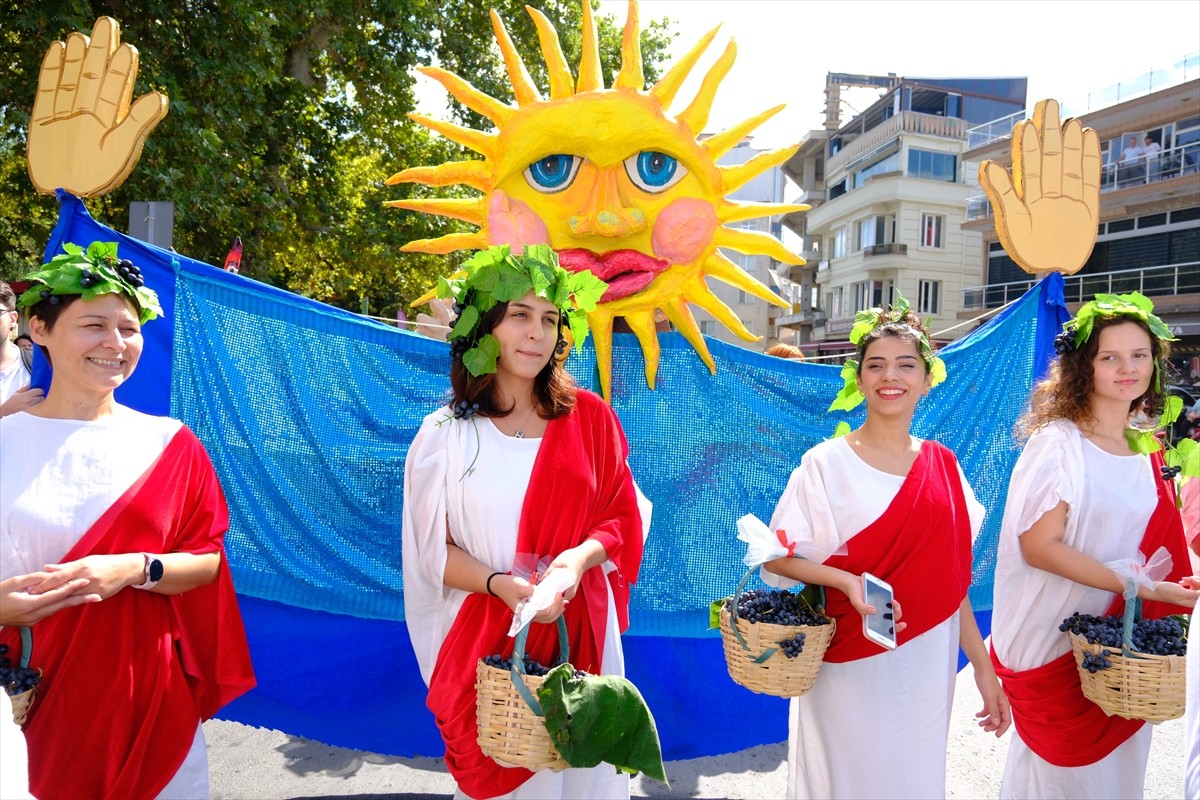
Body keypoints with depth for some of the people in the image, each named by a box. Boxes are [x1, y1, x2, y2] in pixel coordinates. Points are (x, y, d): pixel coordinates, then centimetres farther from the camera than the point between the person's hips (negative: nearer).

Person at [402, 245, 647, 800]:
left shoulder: (589, 418, 0)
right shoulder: (445, 435, -3)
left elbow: (621, 516, 3)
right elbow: (432, 549, -2)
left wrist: (581, 557, -16)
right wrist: (498, 583, -18)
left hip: (579, 630, 1)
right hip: (487, 638, -1)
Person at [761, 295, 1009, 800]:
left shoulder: (942, 466, 5)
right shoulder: (826, 463, -8)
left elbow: (951, 579, 8)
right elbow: (777, 555, -7)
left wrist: (983, 667, 7)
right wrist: (847, 581, -23)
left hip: (927, 668, 4)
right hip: (851, 669, -4)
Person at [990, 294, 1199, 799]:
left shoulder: (1144, 454, 7)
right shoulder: (1058, 443, -13)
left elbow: (1151, 552, 15)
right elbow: (1038, 545, -19)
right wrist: (1135, 584, -22)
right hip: (1056, 642, -6)